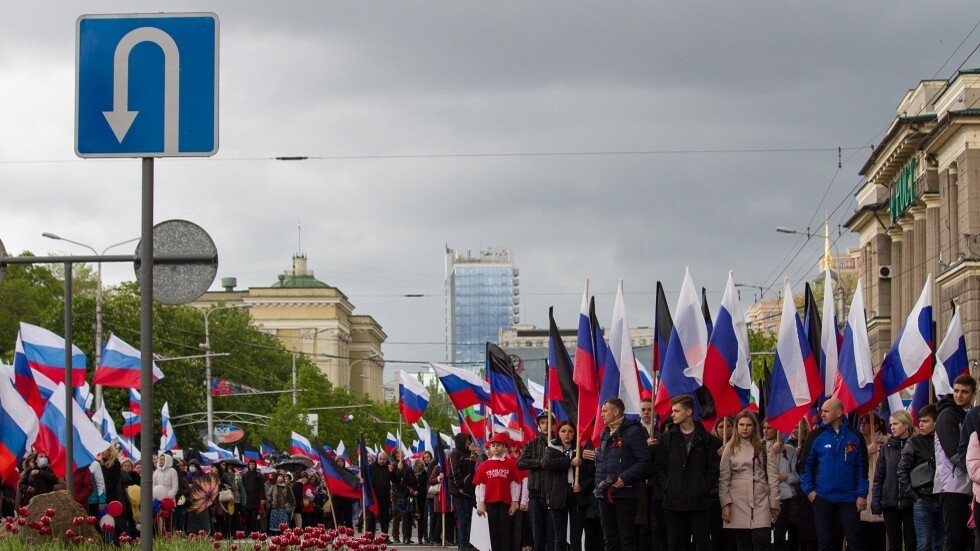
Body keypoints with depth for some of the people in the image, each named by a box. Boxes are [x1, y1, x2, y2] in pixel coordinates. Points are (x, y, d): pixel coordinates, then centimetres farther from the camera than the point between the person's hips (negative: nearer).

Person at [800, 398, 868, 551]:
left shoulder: (855, 437, 1)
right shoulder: (816, 436, 0)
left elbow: (862, 468, 3)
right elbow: (806, 464, 4)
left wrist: (862, 495, -3)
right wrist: (809, 490, -6)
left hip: (849, 498, 0)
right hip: (822, 498, 0)